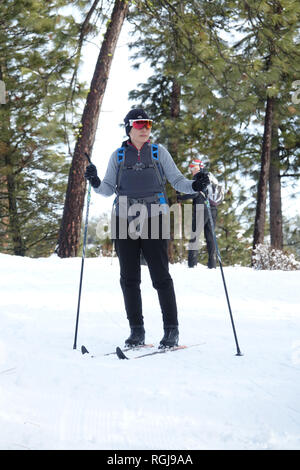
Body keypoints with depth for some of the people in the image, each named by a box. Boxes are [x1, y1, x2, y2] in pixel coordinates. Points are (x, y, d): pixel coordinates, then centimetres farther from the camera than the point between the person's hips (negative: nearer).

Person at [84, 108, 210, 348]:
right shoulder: (118, 155, 10)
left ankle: (171, 329, 3)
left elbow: (177, 180, 7)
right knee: (129, 278, 3)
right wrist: (96, 183, -12)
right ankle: (136, 330, 12)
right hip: (124, 221, 2)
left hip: (153, 220, -2)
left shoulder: (159, 152, 7)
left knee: (161, 276, -5)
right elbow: (109, 189, 8)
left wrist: (194, 185, -13)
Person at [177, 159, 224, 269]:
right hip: (213, 210, 7)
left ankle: (192, 261, -13)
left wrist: (181, 197, -11)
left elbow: (195, 193, -15)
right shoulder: (212, 178, 18)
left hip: (201, 209, -7)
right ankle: (212, 263, 5)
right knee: (210, 236, 9)